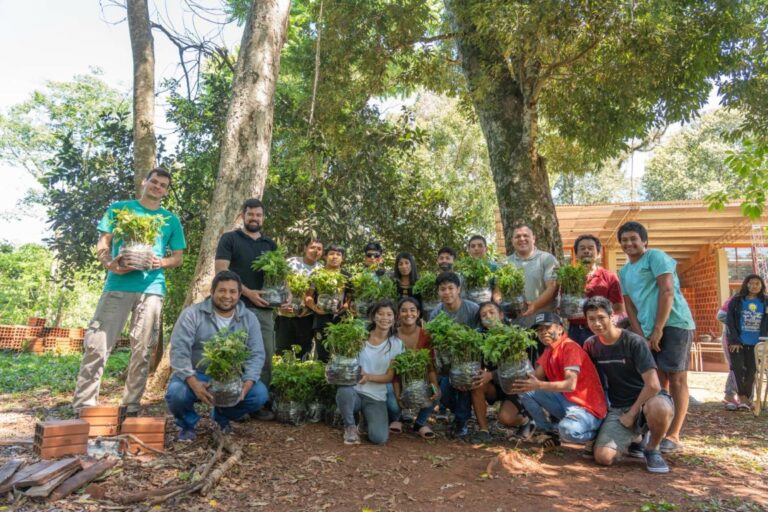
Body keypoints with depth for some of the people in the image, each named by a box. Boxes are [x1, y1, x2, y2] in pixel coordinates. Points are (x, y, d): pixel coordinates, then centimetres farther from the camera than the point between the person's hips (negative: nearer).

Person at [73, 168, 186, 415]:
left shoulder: (171, 219, 14)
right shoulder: (119, 208, 12)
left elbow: (178, 257, 13)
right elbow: (103, 243, 8)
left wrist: (161, 262, -9)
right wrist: (109, 263, -13)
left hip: (152, 288, 1)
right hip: (117, 285, -1)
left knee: (142, 350, 2)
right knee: (97, 344, -5)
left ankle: (131, 405, 11)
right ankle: (83, 405, 4)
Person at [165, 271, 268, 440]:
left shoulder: (249, 318, -3)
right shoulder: (192, 314, -10)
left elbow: (256, 355, -7)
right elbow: (179, 351, -18)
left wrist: (246, 385, -24)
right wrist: (194, 383, -32)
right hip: (195, 375, -2)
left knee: (259, 394, -20)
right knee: (176, 394, -32)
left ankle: (222, 416, 12)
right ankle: (187, 423, 6)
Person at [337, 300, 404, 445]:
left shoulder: (396, 344, 0)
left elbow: (390, 376, -2)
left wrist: (369, 377, -20)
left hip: (376, 398, 0)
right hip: (354, 391, 0)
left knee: (379, 438, -22)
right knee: (344, 391, -36)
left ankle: (367, 419, 14)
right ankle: (350, 427, -5)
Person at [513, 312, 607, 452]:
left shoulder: (570, 347, -18)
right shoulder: (548, 350, 9)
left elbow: (570, 385, -30)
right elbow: (537, 377, 3)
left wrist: (539, 385, -39)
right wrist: (520, 380, -17)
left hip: (587, 408, -8)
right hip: (564, 400, 8)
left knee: (568, 429, -38)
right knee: (526, 392, -3)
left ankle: (594, 435, -1)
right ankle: (553, 431, 8)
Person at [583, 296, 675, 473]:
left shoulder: (634, 342, -14)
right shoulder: (591, 345, 1)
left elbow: (653, 385, -19)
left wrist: (632, 413, -15)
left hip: (646, 400, -3)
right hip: (618, 408, 4)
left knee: (660, 408, -42)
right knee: (603, 457, -20)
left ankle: (653, 449, -8)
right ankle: (634, 438, 14)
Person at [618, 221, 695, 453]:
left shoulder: (655, 257, -3)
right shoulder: (624, 272, 17)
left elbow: (667, 291, -12)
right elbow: (630, 307, 14)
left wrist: (657, 329, -14)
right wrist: (641, 336, 0)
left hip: (673, 324, -7)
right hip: (649, 330, 7)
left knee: (676, 379, -3)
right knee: (658, 381, 10)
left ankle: (673, 435, 1)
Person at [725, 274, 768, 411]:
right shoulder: (737, 301, -1)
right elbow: (730, 321, -4)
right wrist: (734, 340, -10)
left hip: (756, 343, 2)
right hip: (738, 341, -2)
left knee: (751, 370, 6)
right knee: (738, 367, -10)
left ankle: (747, 398, 19)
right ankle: (742, 396, 2)